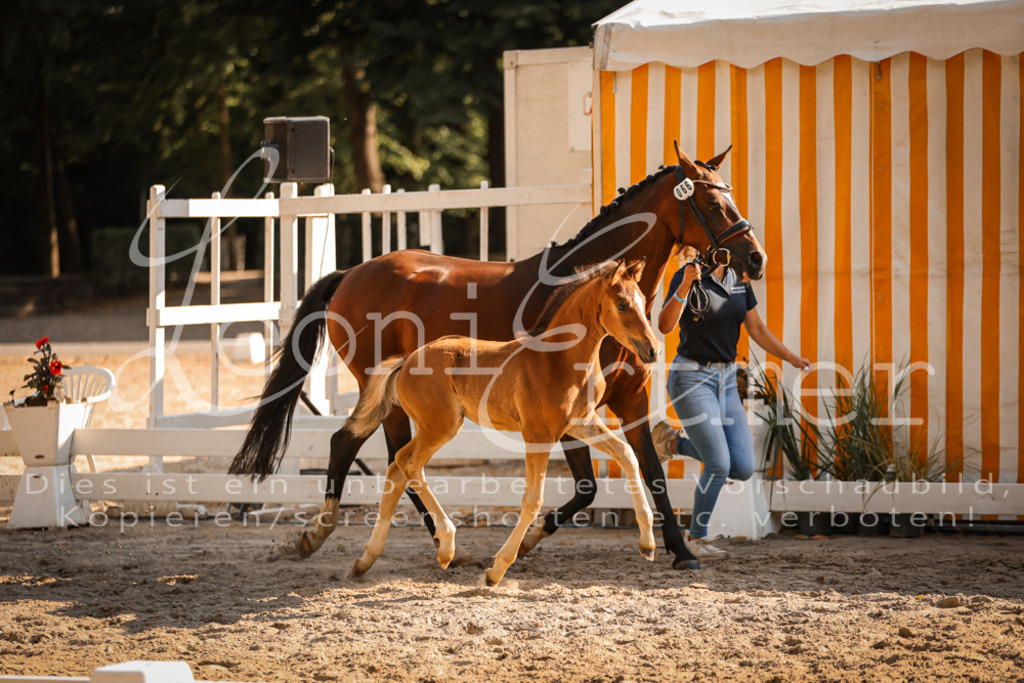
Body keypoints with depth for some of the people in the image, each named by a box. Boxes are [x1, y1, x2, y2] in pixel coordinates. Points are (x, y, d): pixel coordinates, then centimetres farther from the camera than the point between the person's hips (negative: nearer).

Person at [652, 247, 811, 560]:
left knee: (743, 468, 1)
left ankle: (675, 443, 23)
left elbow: (757, 329, 14)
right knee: (719, 465, -12)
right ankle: (695, 537, 8)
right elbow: (665, 325, -28)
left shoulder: (738, 279, 6)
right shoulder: (687, 276, -14)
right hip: (692, 378, -7)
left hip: (726, 380, 7)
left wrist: (793, 358, 6)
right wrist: (685, 285, -42)